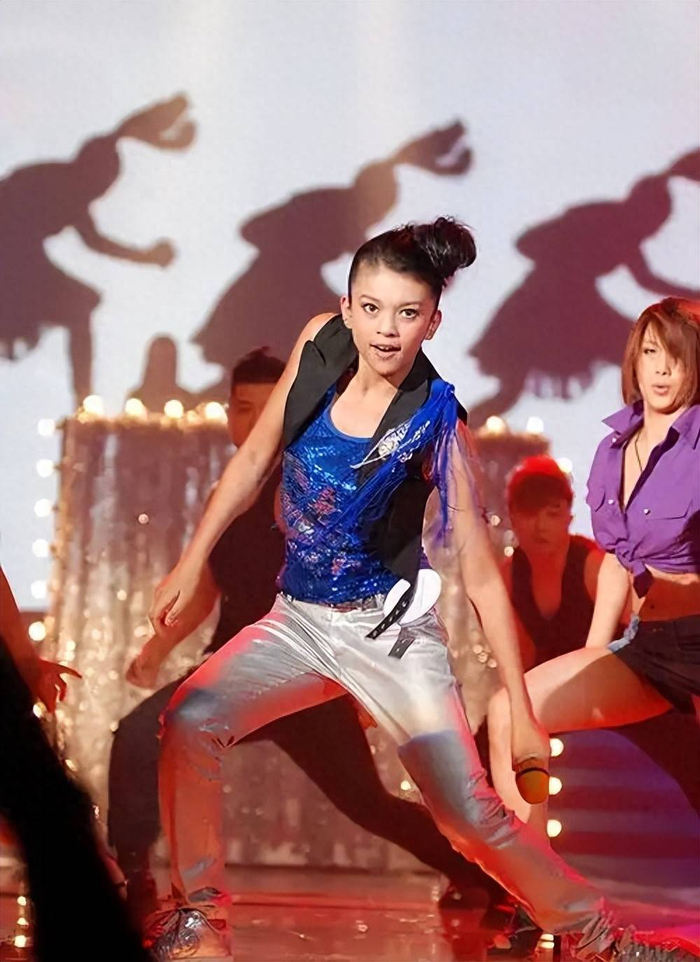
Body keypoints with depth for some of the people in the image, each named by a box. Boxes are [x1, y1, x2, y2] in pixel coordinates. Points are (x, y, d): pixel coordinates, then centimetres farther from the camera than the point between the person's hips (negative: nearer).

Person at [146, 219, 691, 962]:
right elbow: (255, 460, 6)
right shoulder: (320, 345, -8)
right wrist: (192, 563, 6)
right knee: (190, 720, -18)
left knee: (473, 816, -10)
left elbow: (480, 574, -14)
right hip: (298, 621, 4)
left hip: (389, 629, -4)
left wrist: (521, 708, -14)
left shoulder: (434, 422, -18)